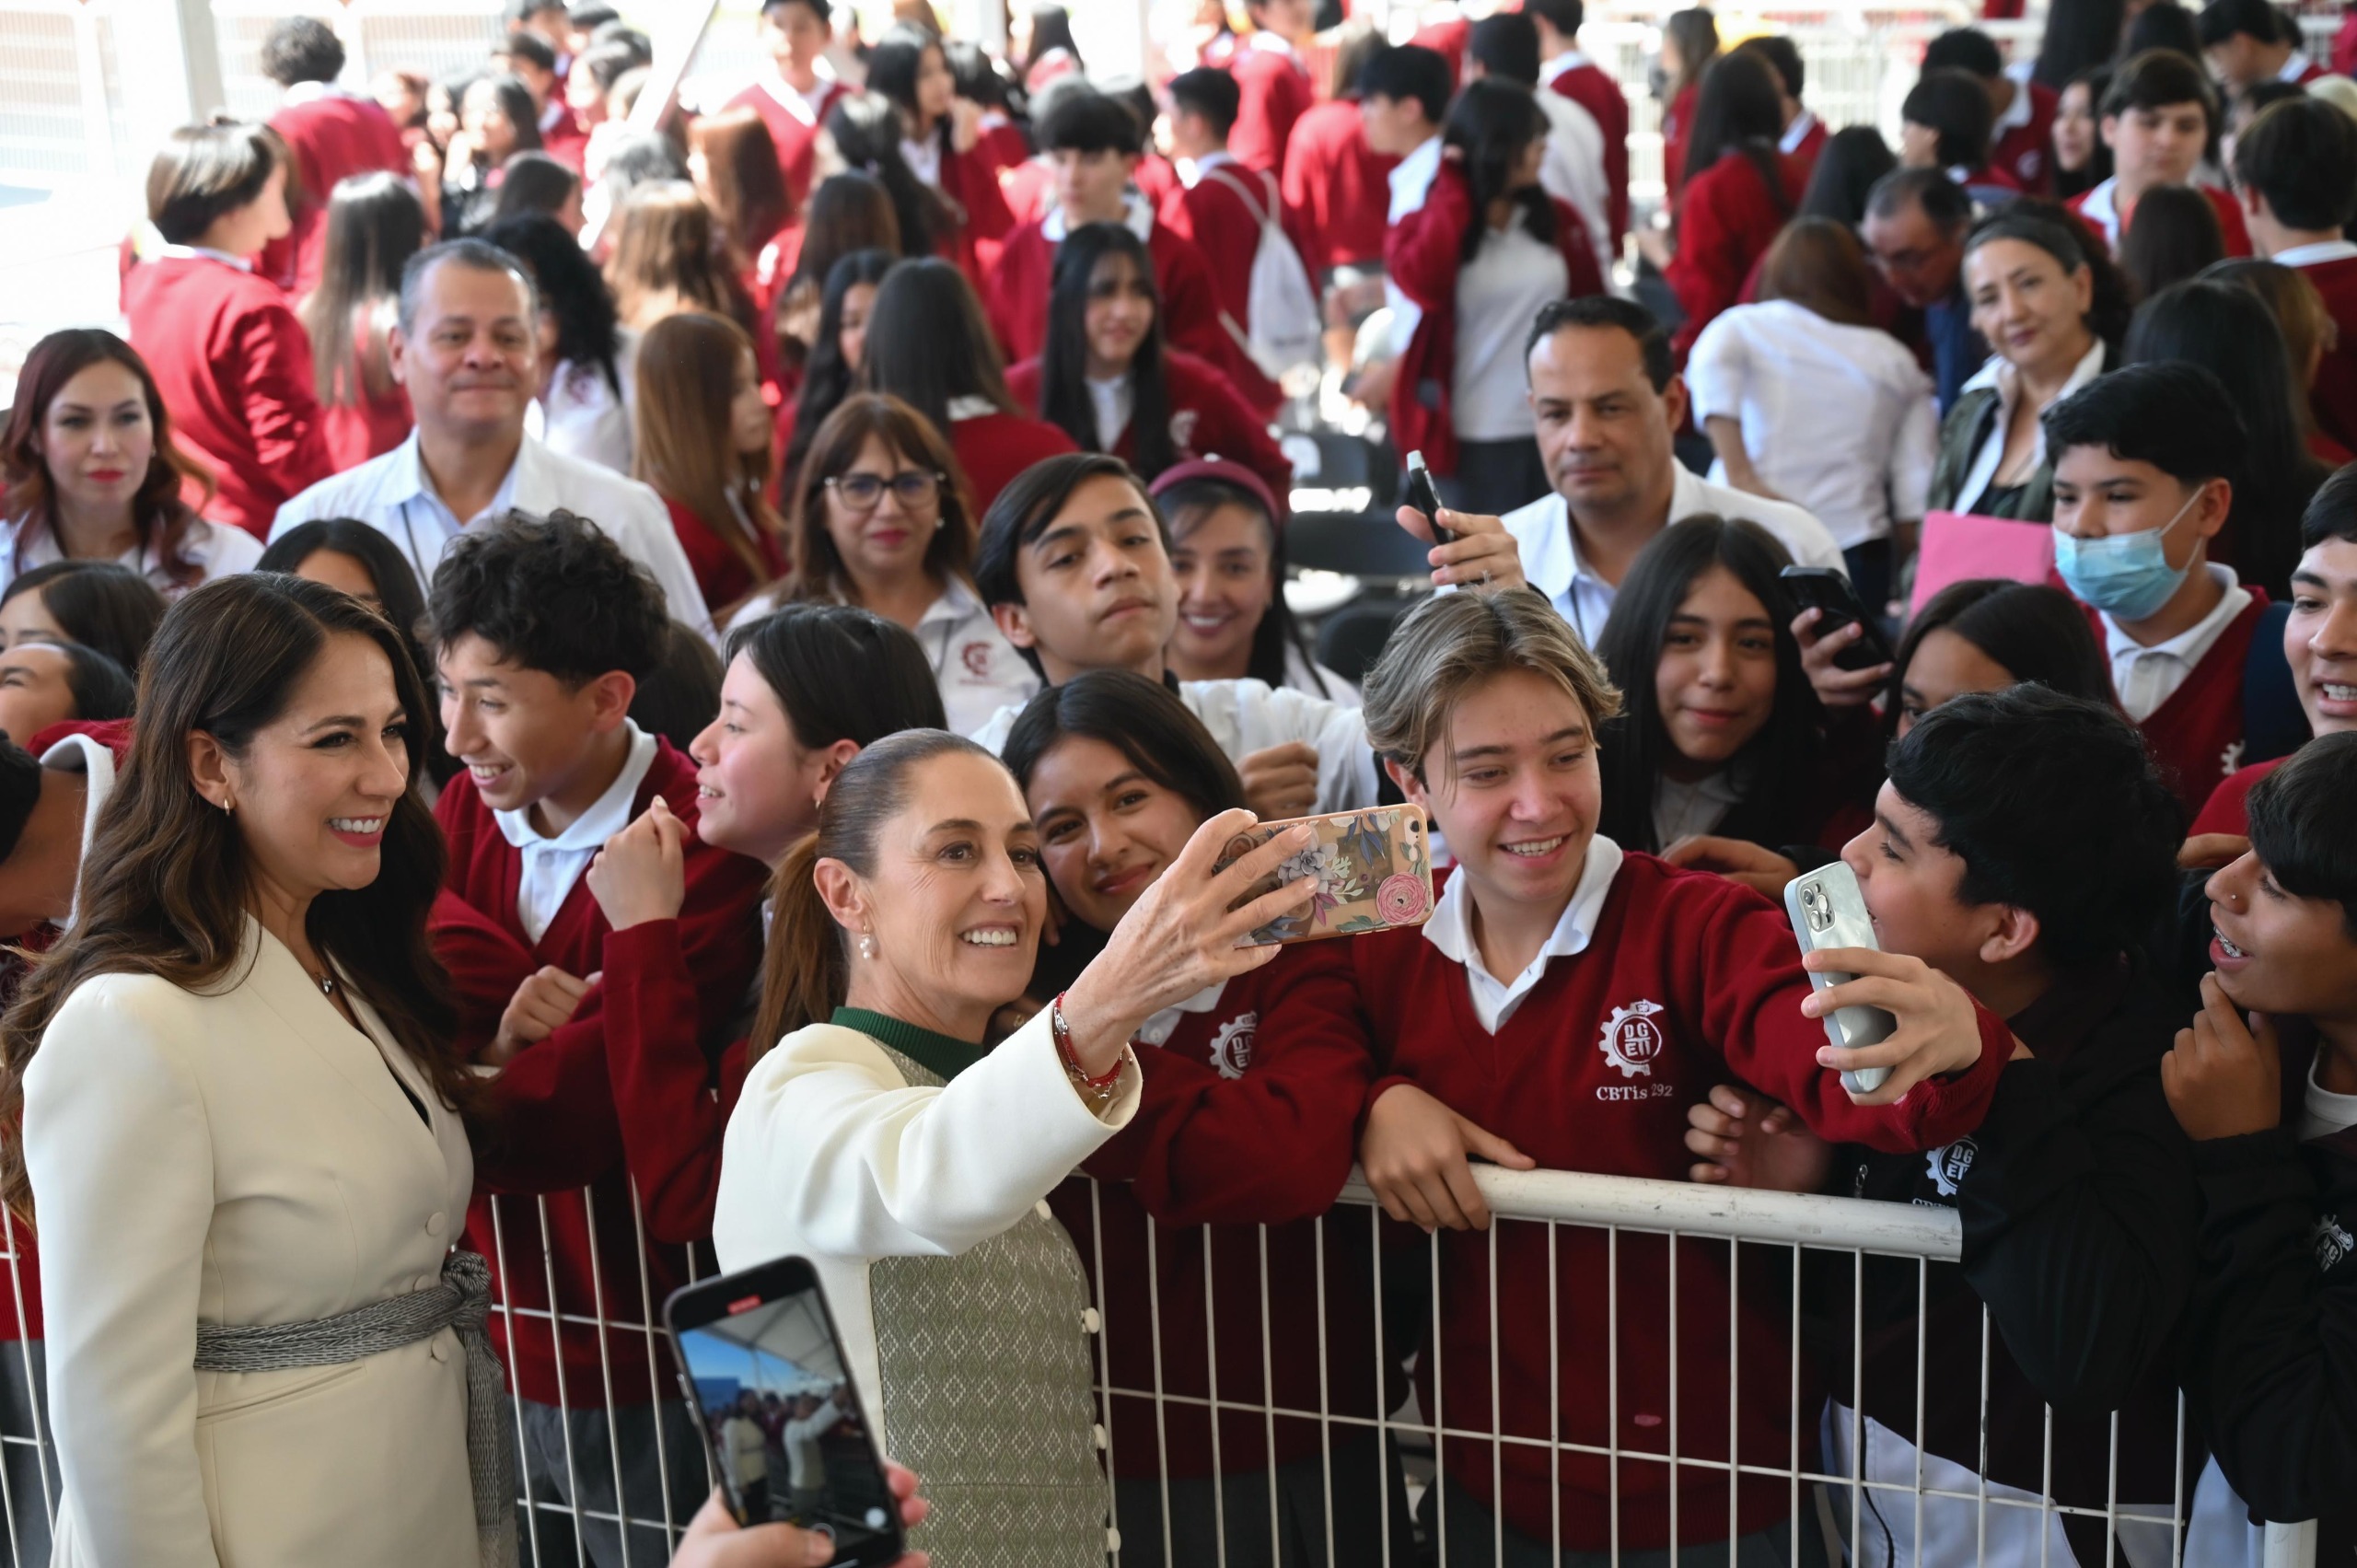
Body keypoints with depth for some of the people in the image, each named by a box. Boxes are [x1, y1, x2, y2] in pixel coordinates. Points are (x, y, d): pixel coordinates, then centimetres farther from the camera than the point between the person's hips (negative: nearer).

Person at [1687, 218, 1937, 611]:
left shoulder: (1741, 326, 11)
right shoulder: (1895, 361, 13)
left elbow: (1709, 361, -14)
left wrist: (1739, 475, -16)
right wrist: (1905, 586, 14)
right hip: (1856, 557, 1)